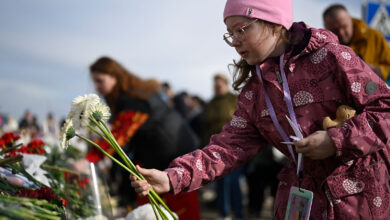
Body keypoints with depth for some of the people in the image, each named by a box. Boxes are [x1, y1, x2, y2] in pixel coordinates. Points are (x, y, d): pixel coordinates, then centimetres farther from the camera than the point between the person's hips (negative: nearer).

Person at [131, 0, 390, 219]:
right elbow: (230, 145, -5)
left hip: (362, 196, -4)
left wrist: (336, 141, -21)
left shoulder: (331, 57, -11)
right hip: (298, 198, 4)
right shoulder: (254, 91, 5)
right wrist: (172, 178, -18)